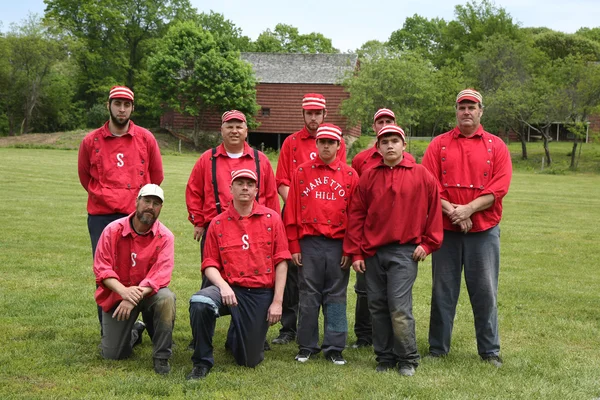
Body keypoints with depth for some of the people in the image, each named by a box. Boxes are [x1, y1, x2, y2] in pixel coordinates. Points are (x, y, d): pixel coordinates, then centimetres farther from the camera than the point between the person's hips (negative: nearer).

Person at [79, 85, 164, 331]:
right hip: (101, 217, 0)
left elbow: (156, 176, 15)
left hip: (137, 216, 0)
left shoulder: (146, 139, 4)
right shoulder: (91, 141, 3)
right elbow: (85, 176, 17)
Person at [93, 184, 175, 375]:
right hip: (117, 293, 1)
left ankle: (161, 356, -18)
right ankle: (135, 330, 34)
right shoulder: (113, 230, -10)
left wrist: (135, 297, -37)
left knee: (166, 298, -36)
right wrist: (124, 291, -33)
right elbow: (102, 269, -15)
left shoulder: (164, 236, -12)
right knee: (112, 354, -3)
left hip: (149, 292, -1)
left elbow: (160, 275, -21)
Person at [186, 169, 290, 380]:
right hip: (230, 289, 0)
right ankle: (202, 362, -12)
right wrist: (223, 286, -20)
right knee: (200, 303, -34)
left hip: (261, 294, 0)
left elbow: (281, 262, -1)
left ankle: (236, 337, 43)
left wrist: (277, 301, -6)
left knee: (250, 360, 3)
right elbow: (210, 264, 1)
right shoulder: (218, 224, 2)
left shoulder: (271, 219, 0)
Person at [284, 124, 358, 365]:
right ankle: (306, 347, 15)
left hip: (339, 245, 0)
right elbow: (292, 211, 4)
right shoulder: (302, 172, 5)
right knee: (308, 296, 5)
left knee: (336, 297, 5)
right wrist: (294, 246, 0)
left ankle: (334, 348, 13)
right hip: (309, 243, 0)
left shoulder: (350, 175, 5)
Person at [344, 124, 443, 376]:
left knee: (399, 307, -9)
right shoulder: (368, 177, 6)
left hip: (405, 252, -3)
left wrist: (427, 243, 2)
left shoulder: (421, 175, 1)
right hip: (373, 252, 3)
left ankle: (407, 360, 6)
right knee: (377, 307, 7)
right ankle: (385, 358, 19)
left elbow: (434, 210, 6)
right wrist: (356, 253, 3)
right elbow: (356, 215, 7)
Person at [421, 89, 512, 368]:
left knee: (485, 291, 3)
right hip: (446, 229, 1)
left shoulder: (496, 146, 5)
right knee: (443, 290, 7)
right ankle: (437, 348, 18)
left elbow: (499, 187, -5)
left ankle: (490, 351, 14)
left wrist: (468, 209, -16)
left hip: (484, 231, 0)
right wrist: (451, 211, -15)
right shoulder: (439, 144, 6)